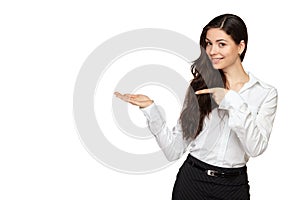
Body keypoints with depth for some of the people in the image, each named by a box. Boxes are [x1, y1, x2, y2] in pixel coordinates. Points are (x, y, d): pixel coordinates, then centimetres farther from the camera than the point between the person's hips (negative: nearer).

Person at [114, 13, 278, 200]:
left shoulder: (266, 93, -3)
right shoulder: (199, 85, -1)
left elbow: (256, 148, -17)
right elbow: (174, 149, -3)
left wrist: (233, 102, -23)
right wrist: (150, 107, -12)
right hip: (191, 180, 1)